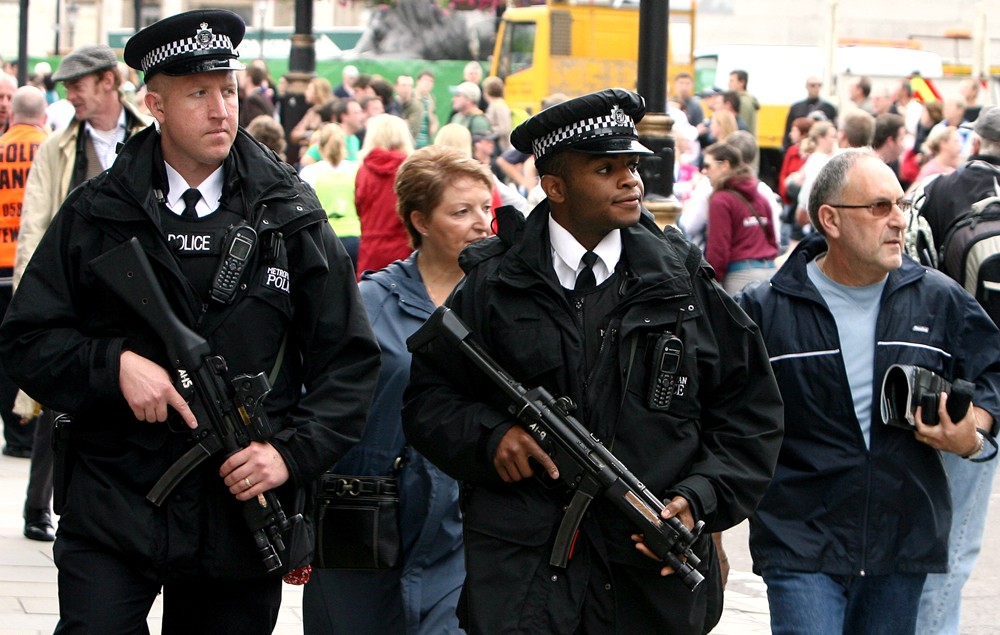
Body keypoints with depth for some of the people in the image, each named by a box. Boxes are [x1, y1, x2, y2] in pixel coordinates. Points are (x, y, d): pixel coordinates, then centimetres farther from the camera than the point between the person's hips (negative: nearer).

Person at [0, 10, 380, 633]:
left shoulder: (291, 218, 3)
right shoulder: (97, 214, 2)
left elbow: (351, 360, 4)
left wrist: (293, 452, -10)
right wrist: (115, 364, -14)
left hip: (244, 509, 1)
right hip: (114, 512, -1)